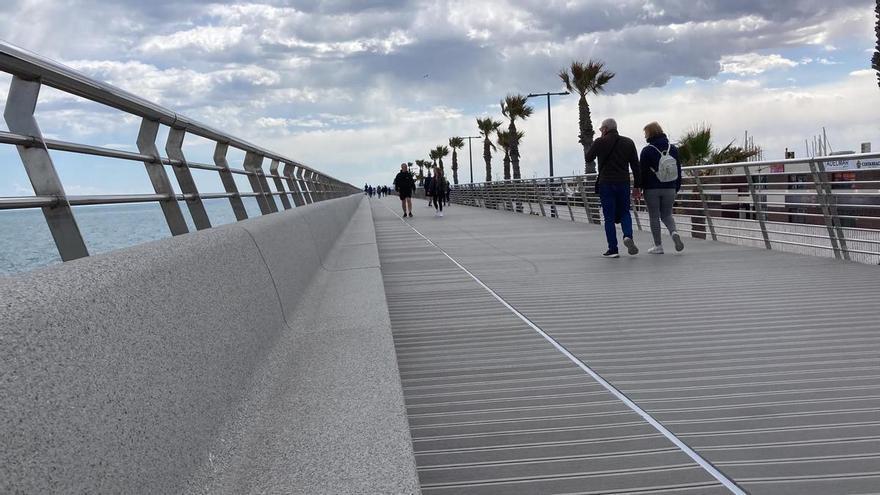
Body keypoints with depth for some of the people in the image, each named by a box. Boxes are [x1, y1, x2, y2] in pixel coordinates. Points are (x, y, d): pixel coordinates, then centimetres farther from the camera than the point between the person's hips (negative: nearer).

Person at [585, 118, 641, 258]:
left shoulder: (600, 142, -5)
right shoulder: (628, 142, 7)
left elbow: (589, 158, 8)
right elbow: (635, 166, 6)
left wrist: (592, 146, 23)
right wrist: (637, 186, 9)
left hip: (606, 183, -3)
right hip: (624, 183, 3)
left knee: (609, 217, 2)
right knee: (624, 212, 16)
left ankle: (613, 249, 0)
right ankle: (628, 236, -11)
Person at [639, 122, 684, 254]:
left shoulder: (647, 151, -9)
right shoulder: (673, 149, 7)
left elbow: (642, 171, -8)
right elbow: (678, 170, 11)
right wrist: (677, 188, 17)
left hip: (652, 189, -4)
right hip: (669, 188, 4)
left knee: (654, 217, 5)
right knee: (667, 215, 16)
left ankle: (658, 245, 6)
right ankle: (674, 232, -13)